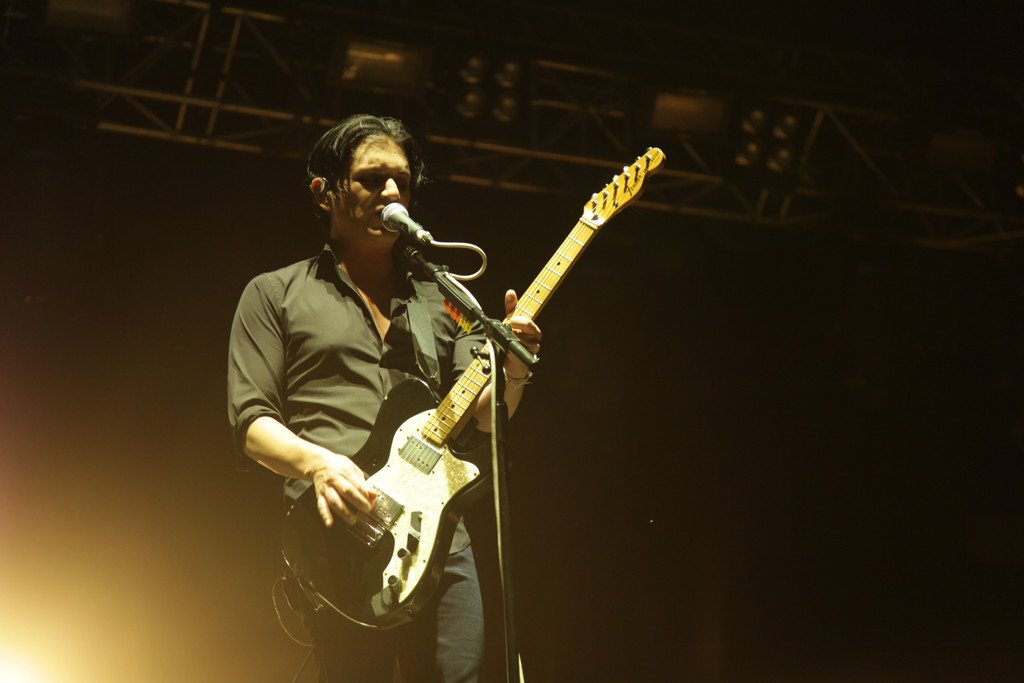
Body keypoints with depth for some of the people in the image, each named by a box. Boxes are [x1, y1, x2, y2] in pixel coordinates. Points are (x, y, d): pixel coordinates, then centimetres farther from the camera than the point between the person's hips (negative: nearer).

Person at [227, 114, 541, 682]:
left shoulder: (441, 300, 22)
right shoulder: (275, 295, 11)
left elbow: (480, 415, 12)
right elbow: (250, 420, 2)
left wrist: (511, 373, -10)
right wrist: (318, 464, -17)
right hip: (340, 544, -3)